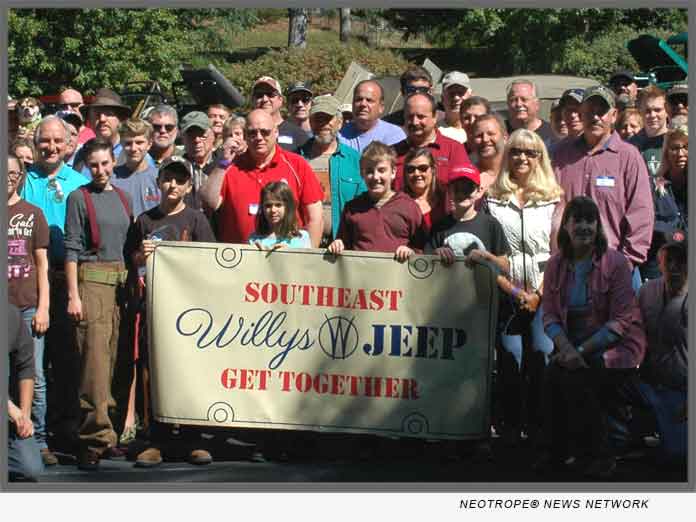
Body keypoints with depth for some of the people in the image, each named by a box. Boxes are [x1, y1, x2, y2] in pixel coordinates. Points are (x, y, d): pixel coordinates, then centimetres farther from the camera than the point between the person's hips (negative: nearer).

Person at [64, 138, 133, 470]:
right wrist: (73, 295, -10)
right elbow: (72, 248, -3)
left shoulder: (122, 198, 16)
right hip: (91, 280, -5)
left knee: (113, 357, 4)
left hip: (121, 281, 5)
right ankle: (97, 436, -12)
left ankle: (100, 433, 9)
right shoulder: (79, 198, 1)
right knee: (95, 356, -11)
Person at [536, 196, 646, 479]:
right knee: (552, 374, -24)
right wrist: (565, 347, -18)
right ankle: (553, 450, -5)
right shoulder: (556, 264, 4)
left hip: (616, 344, -4)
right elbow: (550, 315, 3)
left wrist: (583, 349, -20)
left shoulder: (614, 262, -10)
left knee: (572, 377, -27)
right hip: (573, 343, 4)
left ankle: (601, 456, -12)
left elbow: (621, 321, -13)